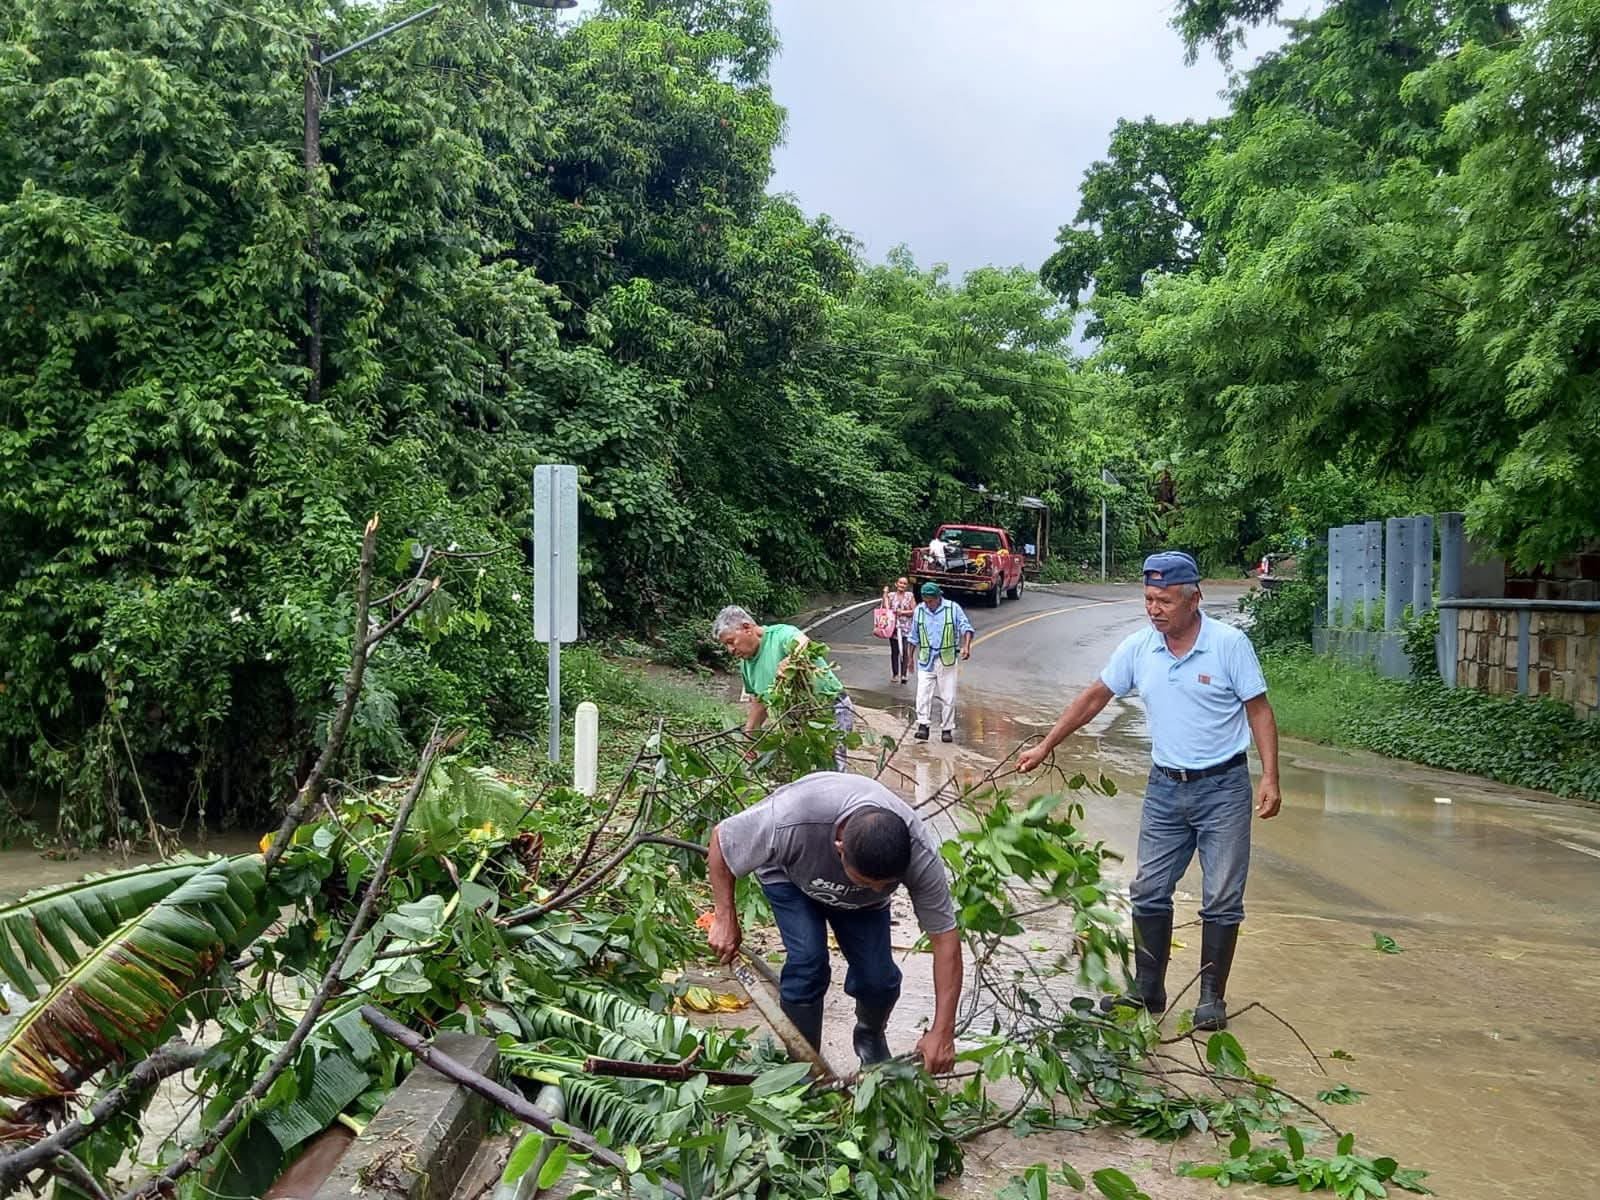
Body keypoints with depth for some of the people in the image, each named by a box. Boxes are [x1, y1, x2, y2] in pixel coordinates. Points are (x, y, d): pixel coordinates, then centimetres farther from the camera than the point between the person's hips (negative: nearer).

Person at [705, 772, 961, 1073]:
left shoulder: (921, 855, -38)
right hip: (790, 875, -2)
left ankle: (871, 1036, 24)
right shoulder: (789, 823, -45)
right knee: (807, 961, -23)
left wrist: (942, 1033, -29)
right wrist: (725, 919, -25)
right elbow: (721, 839, -25)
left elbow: (945, 937, -27)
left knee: (878, 977, -12)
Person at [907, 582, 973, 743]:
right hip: (926, 660, 1)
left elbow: (966, 627, -9)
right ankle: (923, 725, -11)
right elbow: (914, 637, 14)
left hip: (947, 660, -1)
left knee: (948, 697, 3)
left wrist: (966, 646, -26)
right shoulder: (919, 610, 4)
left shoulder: (953, 608, -4)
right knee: (923, 693, -11)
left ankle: (947, 729, 11)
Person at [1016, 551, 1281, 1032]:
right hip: (1165, 788, 4)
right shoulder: (1138, 647, 0)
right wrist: (1045, 747, 7)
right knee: (1149, 893, 7)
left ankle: (1212, 997, 15)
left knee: (1222, 901, 2)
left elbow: (1259, 710, -7)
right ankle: (1147, 991, 19)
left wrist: (1270, 778, -15)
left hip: (1223, 788, -4)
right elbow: (1094, 697, 8)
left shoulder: (1230, 644, -11)